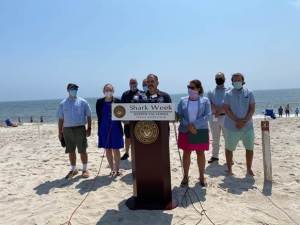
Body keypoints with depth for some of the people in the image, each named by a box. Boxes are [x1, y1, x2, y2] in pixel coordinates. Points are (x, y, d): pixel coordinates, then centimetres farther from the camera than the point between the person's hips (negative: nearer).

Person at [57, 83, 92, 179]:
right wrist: (60, 132, 7)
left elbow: (89, 116, 2)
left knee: (82, 150, 1)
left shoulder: (82, 102, 0)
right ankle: (73, 169, 25)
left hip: (80, 128, -2)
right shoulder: (63, 103, 7)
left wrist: (89, 128, -4)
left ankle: (85, 169, 16)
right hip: (67, 129, 2)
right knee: (71, 151, 10)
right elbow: (61, 119, 9)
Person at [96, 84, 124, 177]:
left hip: (115, 128, -2)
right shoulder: (99, 102, 1)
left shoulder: (117, 101, -3)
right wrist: (99, 131, 3)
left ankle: (117, 170, 18)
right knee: (107, 150, 10)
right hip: (104, 129, 2)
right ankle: (112, 169, 24)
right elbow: (99, 117, 4)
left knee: (116, 149, 4)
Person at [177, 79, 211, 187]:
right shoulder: (183, 100, 4)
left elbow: (208, 115, -9)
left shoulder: (205, 100, 0)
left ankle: (202, 176, 22)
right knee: (186, 153, 7)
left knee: (200, 153, 7)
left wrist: (194, 124, -18)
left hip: (201, 131, -1)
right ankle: (185, 176, 19)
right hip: (185, 131, 1)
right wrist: (189, 126, -14)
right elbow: (179, 115, -1)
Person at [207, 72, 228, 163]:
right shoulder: (211, 92, 10)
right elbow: (210, 104, 1)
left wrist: (219, 111, -17)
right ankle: (214, 156, 22)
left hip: (225, 117, -2)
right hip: (213, 117, 3)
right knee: (215, 139, 12)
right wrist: (216, 111, -14)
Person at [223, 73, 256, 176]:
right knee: (229, 148, 5)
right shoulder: (228, 94, 1)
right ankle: (229, 169, 20)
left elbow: (252, 109, -2)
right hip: (232, 127, -1)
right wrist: (237, 121, -18)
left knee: (250, 148, 7)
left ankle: (249, 169, 23)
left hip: (247, 126, 2)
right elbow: (226, 109, -7)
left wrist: (244, 121, -15)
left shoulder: (249, 93, 5)